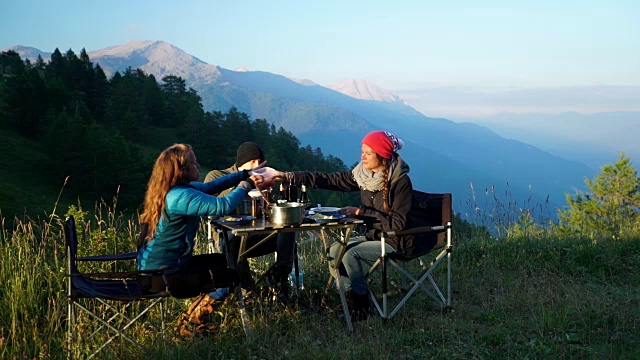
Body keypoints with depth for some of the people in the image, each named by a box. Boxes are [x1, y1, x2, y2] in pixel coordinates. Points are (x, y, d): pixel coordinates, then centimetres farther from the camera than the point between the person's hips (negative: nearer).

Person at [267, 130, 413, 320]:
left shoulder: (401, 181, -19)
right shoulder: (363, 175, 0)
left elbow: (398, 223, -22)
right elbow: (327, 180, -4)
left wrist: (361, 212, -23)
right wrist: (283, 175, -10)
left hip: (395, 242, -7)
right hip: (374, 237, 7)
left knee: (350, 253, -22)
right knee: (336, 249, -9)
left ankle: (362, 307, -5)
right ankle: (353, 299, 0)